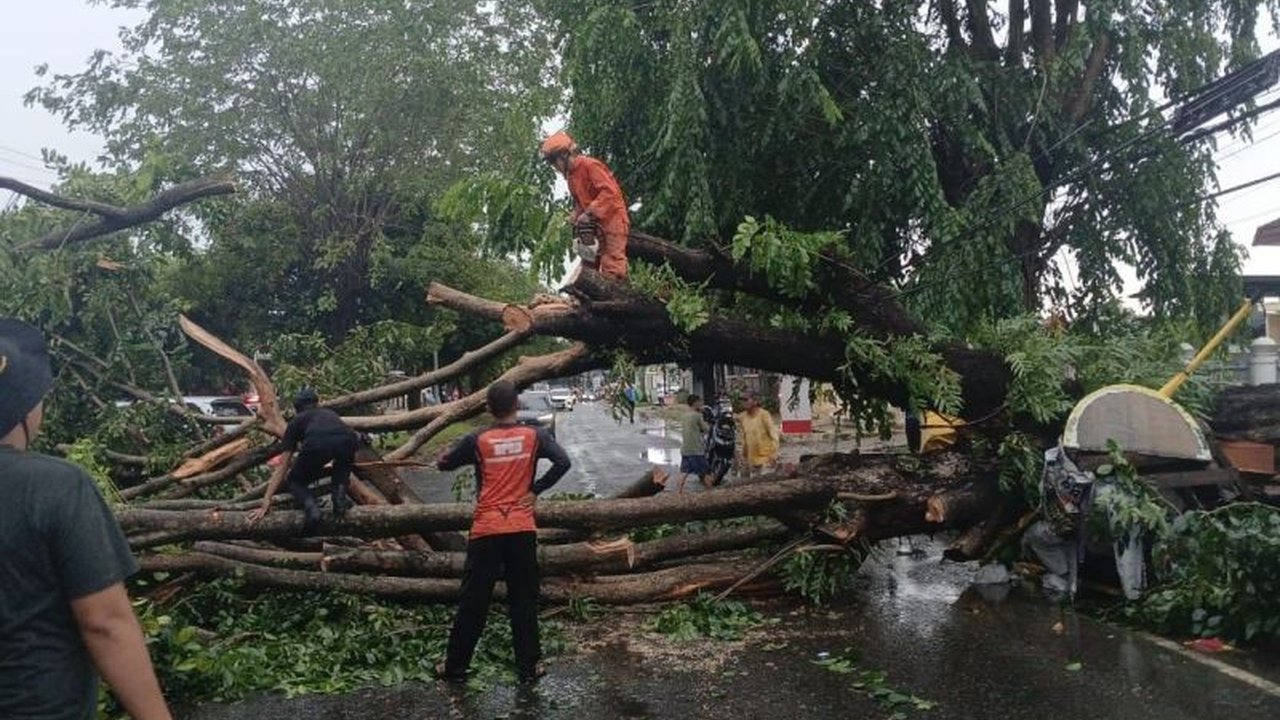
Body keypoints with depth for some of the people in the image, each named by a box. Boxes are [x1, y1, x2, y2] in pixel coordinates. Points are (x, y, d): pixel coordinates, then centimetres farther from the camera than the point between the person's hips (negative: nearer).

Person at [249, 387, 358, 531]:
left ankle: (310, 507, -5)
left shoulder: (296, 422, 34)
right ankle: (339, 494, 13)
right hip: (348, 441, 2)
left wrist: (265, 504, 35)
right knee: (343, 464, 40)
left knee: (295, 481, 26)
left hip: (317, 445, -2)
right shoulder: (330, 414, 42)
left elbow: (282, 467, 32)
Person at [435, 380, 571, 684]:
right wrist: (536, 490, -3)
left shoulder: (477, 440, -2)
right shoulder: (535, 435, -2)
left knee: (473, 601, 8)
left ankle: (456, 666, 17)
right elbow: (562, 462, -13)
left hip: (486, 530, 0)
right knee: (524, 600, 9)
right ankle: (528, 667, 13)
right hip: (522, 530, 0)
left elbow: (443, 464, 9)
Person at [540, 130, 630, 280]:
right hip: (594, 226, 10)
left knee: (611, 269, -13)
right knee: (589, 266, 11)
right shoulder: (571, 175, 14)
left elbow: (610, 191, -25)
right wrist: (577, 220, 0)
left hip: (611, 221, -10)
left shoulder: (590, 165, -15)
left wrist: (590, 213, -29)